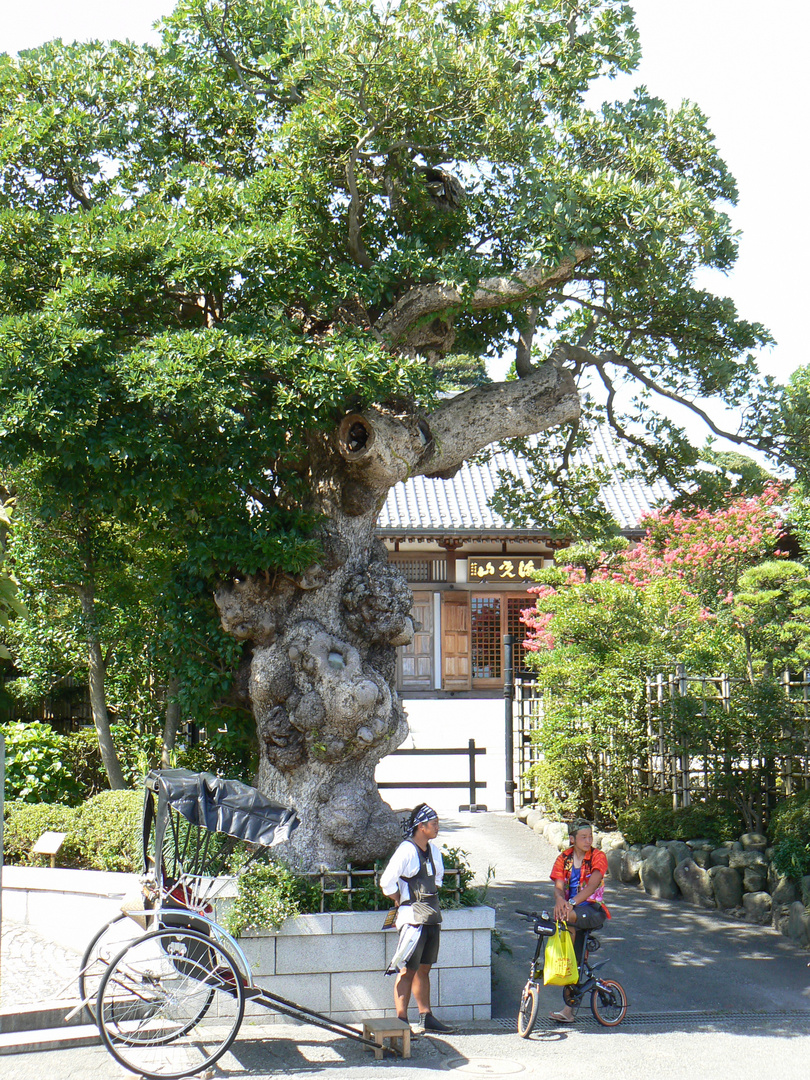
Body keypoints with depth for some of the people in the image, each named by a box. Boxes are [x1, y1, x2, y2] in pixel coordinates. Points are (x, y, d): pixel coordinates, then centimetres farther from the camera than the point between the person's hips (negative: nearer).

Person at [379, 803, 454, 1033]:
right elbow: (387, 881, -19)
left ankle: (426, 1018, 21)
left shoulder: (434, 850, 10)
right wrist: (401, 902, -6)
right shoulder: (407, 850, -16)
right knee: (408, 970, -4)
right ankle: (401, 1021, -1)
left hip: (431, 917, 8)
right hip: (413, 917, -8)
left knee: (423, 969, 14)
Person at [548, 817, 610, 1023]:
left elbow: (592, 885, -20)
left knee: (569, 918, -35)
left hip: (593, 910, -4)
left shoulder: (598, 856, -5)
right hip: (572, 911, 4)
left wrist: (572, 903, -36)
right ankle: (568, 1009, -2)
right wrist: (559, 899, -30)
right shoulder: (563, 859, 6)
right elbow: (558, 887, -5)